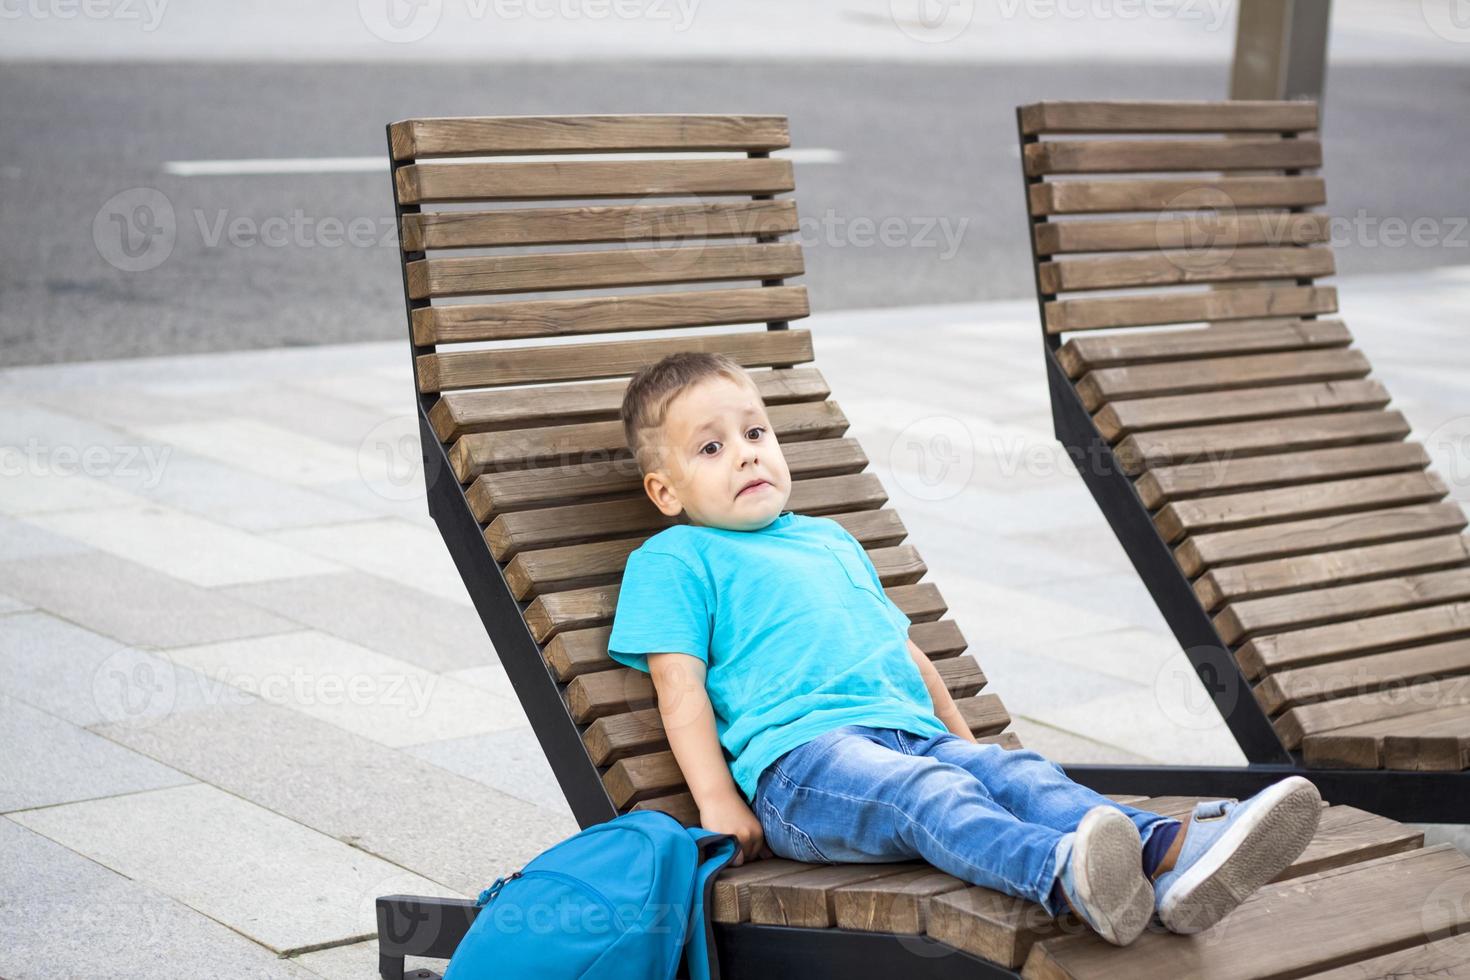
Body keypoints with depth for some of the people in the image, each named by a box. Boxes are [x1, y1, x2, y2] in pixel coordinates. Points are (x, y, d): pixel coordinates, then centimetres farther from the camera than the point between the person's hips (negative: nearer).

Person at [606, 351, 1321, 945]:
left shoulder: (829, 539, 34)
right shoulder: (674, 559, 11)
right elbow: (681, 687, 1)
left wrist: (962, 740, 34)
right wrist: (719, 806, -9)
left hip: (912, 732, 7)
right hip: (799, 756, -6)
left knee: (1016, 773, -23)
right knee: (929, 794, -36)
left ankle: (1170, 856, -49)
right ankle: (1062, 873, -64)